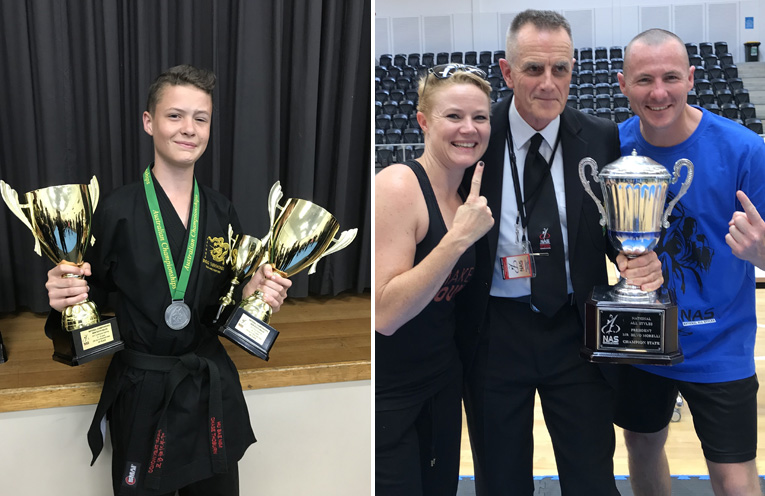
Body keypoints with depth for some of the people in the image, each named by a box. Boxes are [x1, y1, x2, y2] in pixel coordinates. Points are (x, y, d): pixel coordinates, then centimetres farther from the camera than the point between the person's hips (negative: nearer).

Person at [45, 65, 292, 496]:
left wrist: (254, 293, -11)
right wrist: (67, 298, -25)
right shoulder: (118, 211, -11)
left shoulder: (221, 212, 1)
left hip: (213, 388, 4)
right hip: (141, 391, -3)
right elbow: (95, 296, -4)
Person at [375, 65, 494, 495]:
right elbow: (386, 315, -26)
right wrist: (459, 237, -29)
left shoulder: (468, 196, 4)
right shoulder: (398, 184, -20)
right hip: (388, 389, -8)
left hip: (443, 377, 8)